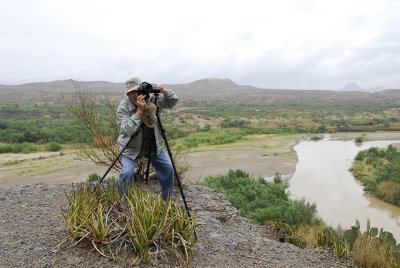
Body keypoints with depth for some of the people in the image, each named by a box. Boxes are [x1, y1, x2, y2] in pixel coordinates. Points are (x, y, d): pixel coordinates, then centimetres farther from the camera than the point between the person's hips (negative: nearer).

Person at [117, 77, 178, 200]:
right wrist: (140, 110, -38)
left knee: (168, 168, -2)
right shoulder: (122, 108, -18)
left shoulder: (153, 98, -7)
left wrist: (165, 92, -21)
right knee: (127, 172, -18)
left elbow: (173, 102, 1)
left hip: (154, 145, 4)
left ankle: (167, 200, 19)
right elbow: (128, 130, -30)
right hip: (131, 147, -3)